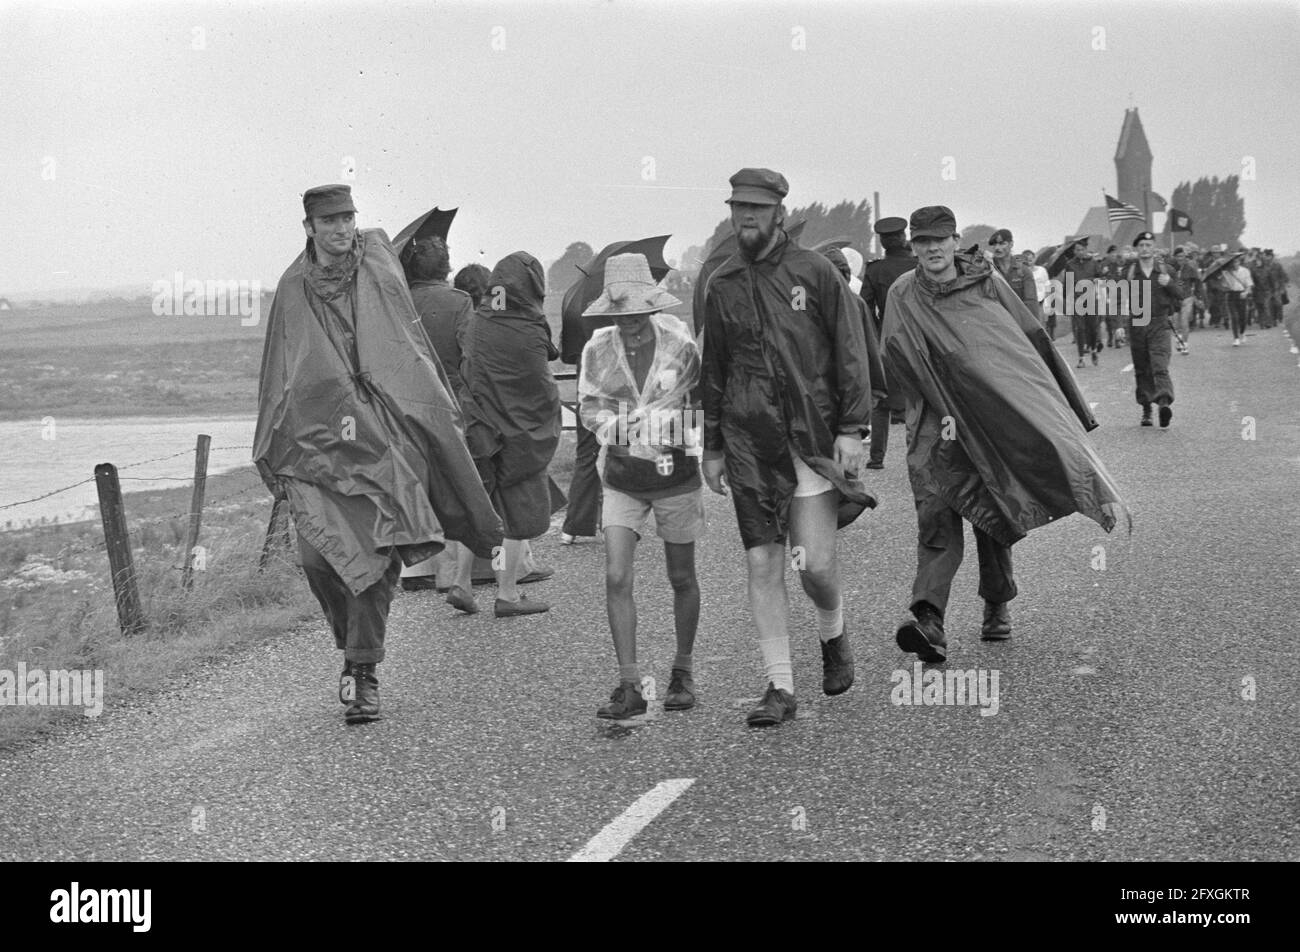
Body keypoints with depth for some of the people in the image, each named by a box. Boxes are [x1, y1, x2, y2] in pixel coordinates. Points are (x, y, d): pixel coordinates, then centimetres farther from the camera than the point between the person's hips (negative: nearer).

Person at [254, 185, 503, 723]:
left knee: (377, 553, -10)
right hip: (318, 435, 1)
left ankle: (363, 669, -2)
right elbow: (278, 378, 13)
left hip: (382, 433, 0)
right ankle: (353, 646, 16)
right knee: (319, 552, -10)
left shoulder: (379, 269, 7)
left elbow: (414, 352, 9)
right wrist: (273, 458, 10)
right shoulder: (293, 290, 9)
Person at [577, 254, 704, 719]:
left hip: (675, 473, -1)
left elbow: (701, 402, 6)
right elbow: (589, 407, 6)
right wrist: (616, 428, -14)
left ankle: (683, 672, 27)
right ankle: (630, 685, -7)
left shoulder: (679, 345, -7)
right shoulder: (598, 350, -3)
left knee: (681, 578, 9)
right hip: (622, 476, 1)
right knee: (616, 577, -11)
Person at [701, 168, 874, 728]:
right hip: (749, 442, 3)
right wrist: (711, 446, 15)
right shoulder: (722, 285, 10)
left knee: (815, 562, -7)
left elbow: (849, 352, 0)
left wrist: (852, 427, -8)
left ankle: (834, 634, 26)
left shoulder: (815, 273, 0)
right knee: (762, 565, 0)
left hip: (814, 434, -3)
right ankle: (780, 687, 6)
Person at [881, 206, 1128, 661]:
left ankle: (997, 607, 21)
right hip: (937, 420, -1)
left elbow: (1032, 342, 11)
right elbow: (899, 360, -8)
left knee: (993, 517, 4)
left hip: (996, 416, 1)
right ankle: (929, 620, -25)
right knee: (936, 515, -14)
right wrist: (943, 410, -18)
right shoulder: (903, 296, 4)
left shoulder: (986, 283, 7)